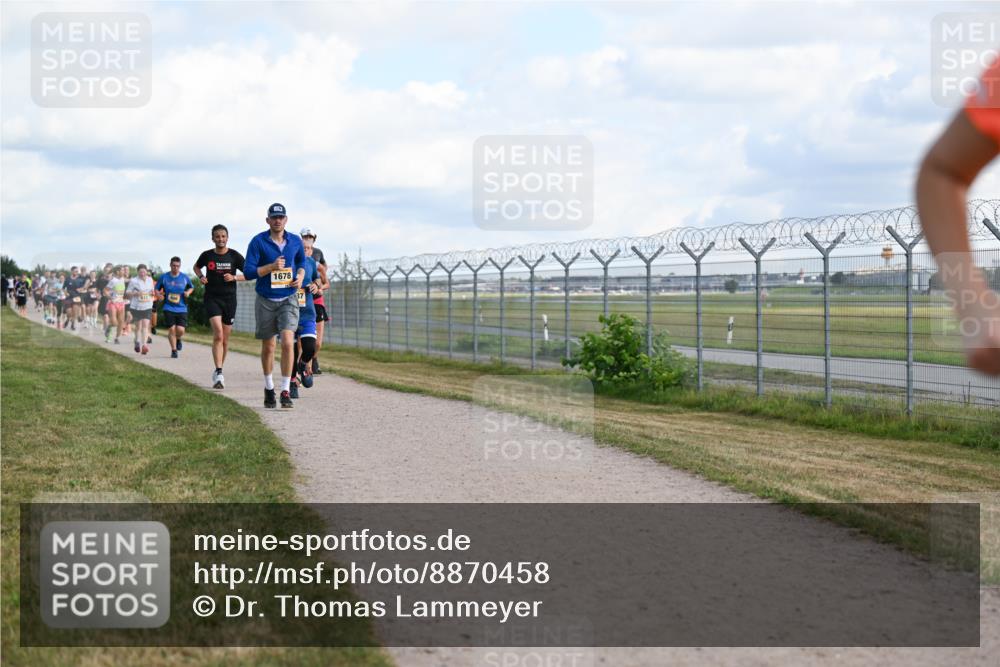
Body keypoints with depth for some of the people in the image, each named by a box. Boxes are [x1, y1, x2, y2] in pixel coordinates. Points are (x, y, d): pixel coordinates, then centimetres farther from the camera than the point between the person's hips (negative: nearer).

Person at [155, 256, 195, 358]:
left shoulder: (185, 277, 2)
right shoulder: (164, 277, 0)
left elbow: (191, 287, 18)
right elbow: (157, 289, 11)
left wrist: (188, 292, -4)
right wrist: (159, 295, -10)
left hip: (182, 308, 0)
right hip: (169, 308, 0)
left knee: (180, 330, -9)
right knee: (171, 329, -6)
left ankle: (178, 339, 27)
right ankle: (173, 350, 10)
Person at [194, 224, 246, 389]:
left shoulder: (234, 256, -2)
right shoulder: (207, 255, 1)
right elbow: (196, 267, 21)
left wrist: (234, 277, -14)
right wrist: (200, 277, 1)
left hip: (229, 299, 1)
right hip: (212, 298, -1)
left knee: (225, 339, 8)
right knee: (218, 333, -19)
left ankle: (218, 371, 27)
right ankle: (218, 373, -22)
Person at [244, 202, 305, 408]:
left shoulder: (295, 241, 3)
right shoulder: (258, 241, -6)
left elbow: (302, 261, 22)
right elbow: (248, 271, -9)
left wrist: (300, 276, 2)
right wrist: (271, 267, -21)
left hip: (288, 300, 1)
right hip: (265, 300, 0)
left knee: (288, 342, -17)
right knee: (268, 347, 10)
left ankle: (286, 391, -14)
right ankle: (269, 388, 31)